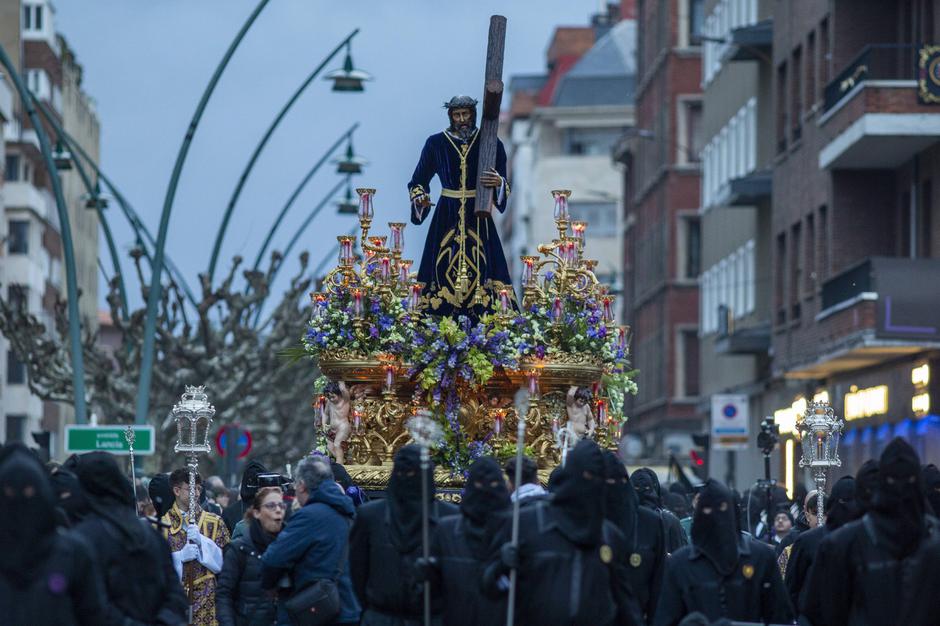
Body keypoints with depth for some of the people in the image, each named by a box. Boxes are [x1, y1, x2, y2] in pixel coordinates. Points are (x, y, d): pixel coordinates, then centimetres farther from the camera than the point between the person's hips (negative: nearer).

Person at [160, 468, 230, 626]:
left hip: (207, 600, 0)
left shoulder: (214, 522, 9)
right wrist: (180, 557, -15)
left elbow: (224, 563, 3)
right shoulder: (162, 524, 7)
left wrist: (202, 541, -11)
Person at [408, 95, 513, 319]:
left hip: (477, 216, 0)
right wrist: (420, 198, -11)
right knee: (444, 269, -6)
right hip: (447, 216, 0)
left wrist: (499, 182, -17)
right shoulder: (436, 143, 4)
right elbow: (418, 181, 10)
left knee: (481, 268, -7)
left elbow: (503, 183, 6)